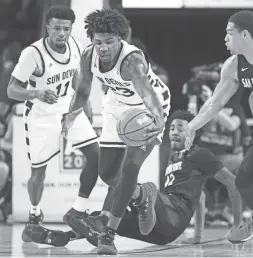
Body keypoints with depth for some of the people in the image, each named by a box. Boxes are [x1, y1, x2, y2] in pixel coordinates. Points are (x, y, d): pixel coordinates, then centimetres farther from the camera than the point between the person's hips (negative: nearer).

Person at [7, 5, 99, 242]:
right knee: (38, 171, 2)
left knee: (96, 155, -6)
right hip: (40, 115, -5)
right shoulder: (33, 54, -28)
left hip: (68, 107, 5)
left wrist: (84, 105, 16)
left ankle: (78, 211, 9)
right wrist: (37, 93, -44)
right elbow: (12, 90, -26)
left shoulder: (74, 46, -10)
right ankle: (34, 215, 31)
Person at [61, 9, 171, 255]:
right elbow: (83, 91, 1)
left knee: (131, 164, -21)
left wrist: (159, 120, -78)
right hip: (117, 104, 6)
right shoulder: (89, 56, -21)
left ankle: (109, 234, -17)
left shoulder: (133, 61, -40)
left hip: (149, 108, -6)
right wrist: (71, 114, -5)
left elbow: (146, 92, -61)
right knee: (107, 172, 8)